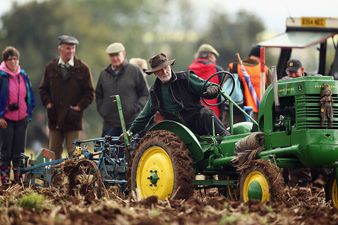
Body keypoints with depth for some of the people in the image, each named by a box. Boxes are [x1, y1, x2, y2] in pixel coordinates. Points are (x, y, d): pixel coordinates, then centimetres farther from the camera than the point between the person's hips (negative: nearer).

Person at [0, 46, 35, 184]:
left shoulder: (23, 76, 7)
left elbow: (30, 96, 15)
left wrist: (29, 113, 10)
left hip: (21, 119, 4)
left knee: (19, 151, 7)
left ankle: (18, 177, 13)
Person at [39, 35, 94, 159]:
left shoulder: (82, 68, 0)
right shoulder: (51, 67, 8)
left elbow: (89, 93, 2)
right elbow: (43, 89, 14)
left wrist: (79, 107, -8)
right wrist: (48, 103, 0)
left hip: (72, 118, -3)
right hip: (55, 118, 3)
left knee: (74, 153, -3)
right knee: (54, 153, 7)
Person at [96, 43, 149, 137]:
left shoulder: (134, 71, 2)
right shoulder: (104, 74, 14)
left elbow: (145, 95, 3)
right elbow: (98, 95, 24)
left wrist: (135, 109, -7)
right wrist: (101, 110, 10)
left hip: (131, 123, -3)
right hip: (109, 124, 4)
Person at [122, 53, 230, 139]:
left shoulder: (185, 78, 3)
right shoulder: (155, 91, 16)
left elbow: (213, 87, -2)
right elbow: (145, 115, 28)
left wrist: (210, 91, -27)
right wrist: (131, 131, 27)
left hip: (196, 120, -3)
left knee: (206, 113, -35)